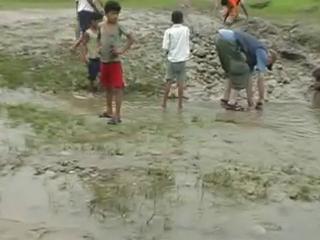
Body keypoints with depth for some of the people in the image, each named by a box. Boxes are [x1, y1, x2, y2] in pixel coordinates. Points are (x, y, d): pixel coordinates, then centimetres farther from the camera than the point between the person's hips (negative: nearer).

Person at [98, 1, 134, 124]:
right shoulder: (101, 26, 4)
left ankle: (117, 115, -3)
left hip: (115, 62, -6)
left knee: (117, 88, -6)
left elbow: (131, 38, -10)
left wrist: (122, 50, -14)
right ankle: (109, 111, 31)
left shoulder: (119, 27, -9)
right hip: (103, 62, 6)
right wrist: (100, 47, 5)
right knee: (107, 87, 17)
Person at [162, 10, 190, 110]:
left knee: (169, 81, 10)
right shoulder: (186, 30, -3)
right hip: (182, 59, 0)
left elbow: (165, 47, -11)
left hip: (171, 60, 0)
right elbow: (188, 43, 7)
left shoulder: (169, 31, -8)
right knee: (180, 82, 5)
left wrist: (168, 51, 8)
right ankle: (180, 104, 6)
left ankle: (164, 103, 12)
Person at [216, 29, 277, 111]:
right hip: (228, 40, -9)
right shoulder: (263, 52, 5)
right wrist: (261, 99, 9)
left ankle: (225, 99, 20)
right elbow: (260, 78, 0)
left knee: (234, 73, 20)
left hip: (221, 39, 9)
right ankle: (231, 103, -2)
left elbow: (248, 76, 32)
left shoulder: (253, 55, 29)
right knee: (241, 71, 0)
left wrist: (250, 99, 33)